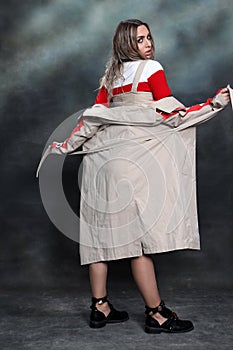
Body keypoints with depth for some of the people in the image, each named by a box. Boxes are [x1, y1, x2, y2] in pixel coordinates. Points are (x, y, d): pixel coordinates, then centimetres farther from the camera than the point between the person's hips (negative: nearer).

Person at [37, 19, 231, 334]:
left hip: (103, 159, 8)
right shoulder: (151, 69, -2)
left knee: (102, 231, 8)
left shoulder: (111, 76, 17)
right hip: (134, 159, -7)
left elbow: (92, 118, 12)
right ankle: (156, 314, 4)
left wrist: (65, 146, 18)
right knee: (142, 235, -5)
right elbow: (171, 117, -8)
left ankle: (100, 307, 18)